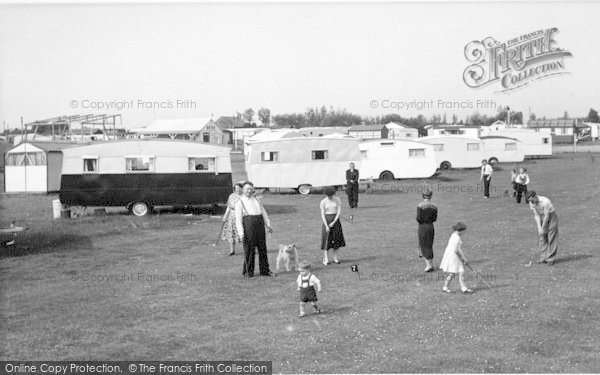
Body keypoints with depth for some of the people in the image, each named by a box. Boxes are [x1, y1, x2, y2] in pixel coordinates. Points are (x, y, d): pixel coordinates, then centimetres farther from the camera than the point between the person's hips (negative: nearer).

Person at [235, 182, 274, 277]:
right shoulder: (240, 202, 3)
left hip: (260, 224, 5)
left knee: (262, 248, 6)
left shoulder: (256, 199, 21)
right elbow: (238, 218, -4)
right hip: (248, 224, -5)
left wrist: (268, 225, 12)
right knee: (249, 249, -3)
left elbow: (263, 212, 22)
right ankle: (248, 271, 8)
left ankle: (265, 270, 13)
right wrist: (241, 232, -13)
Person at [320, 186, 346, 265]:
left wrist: (333, 222, -15)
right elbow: (322, 214, -8)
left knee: (336, 239, 5)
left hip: (335, 220, 2)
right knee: (326, 239, -4)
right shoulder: (323, 202, -5)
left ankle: (335, 258, 13)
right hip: (326, 220, -2)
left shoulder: (338, 200, -2)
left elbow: (339, 212, -5)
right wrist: (326, 226, -16)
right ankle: (325, 259, -4)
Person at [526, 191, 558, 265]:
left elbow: (547, 216, -25)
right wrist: (539, 228, -14)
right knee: (542, 238, 3)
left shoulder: (545, 202, -30)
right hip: (542, 219, 6)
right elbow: (536, 215, -6)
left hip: (551, 218, -6)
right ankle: (544, 258, 6)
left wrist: (543, 228, -19)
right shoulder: (532, 203, -10)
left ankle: (551, 259, -6)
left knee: (552, 239, -7)